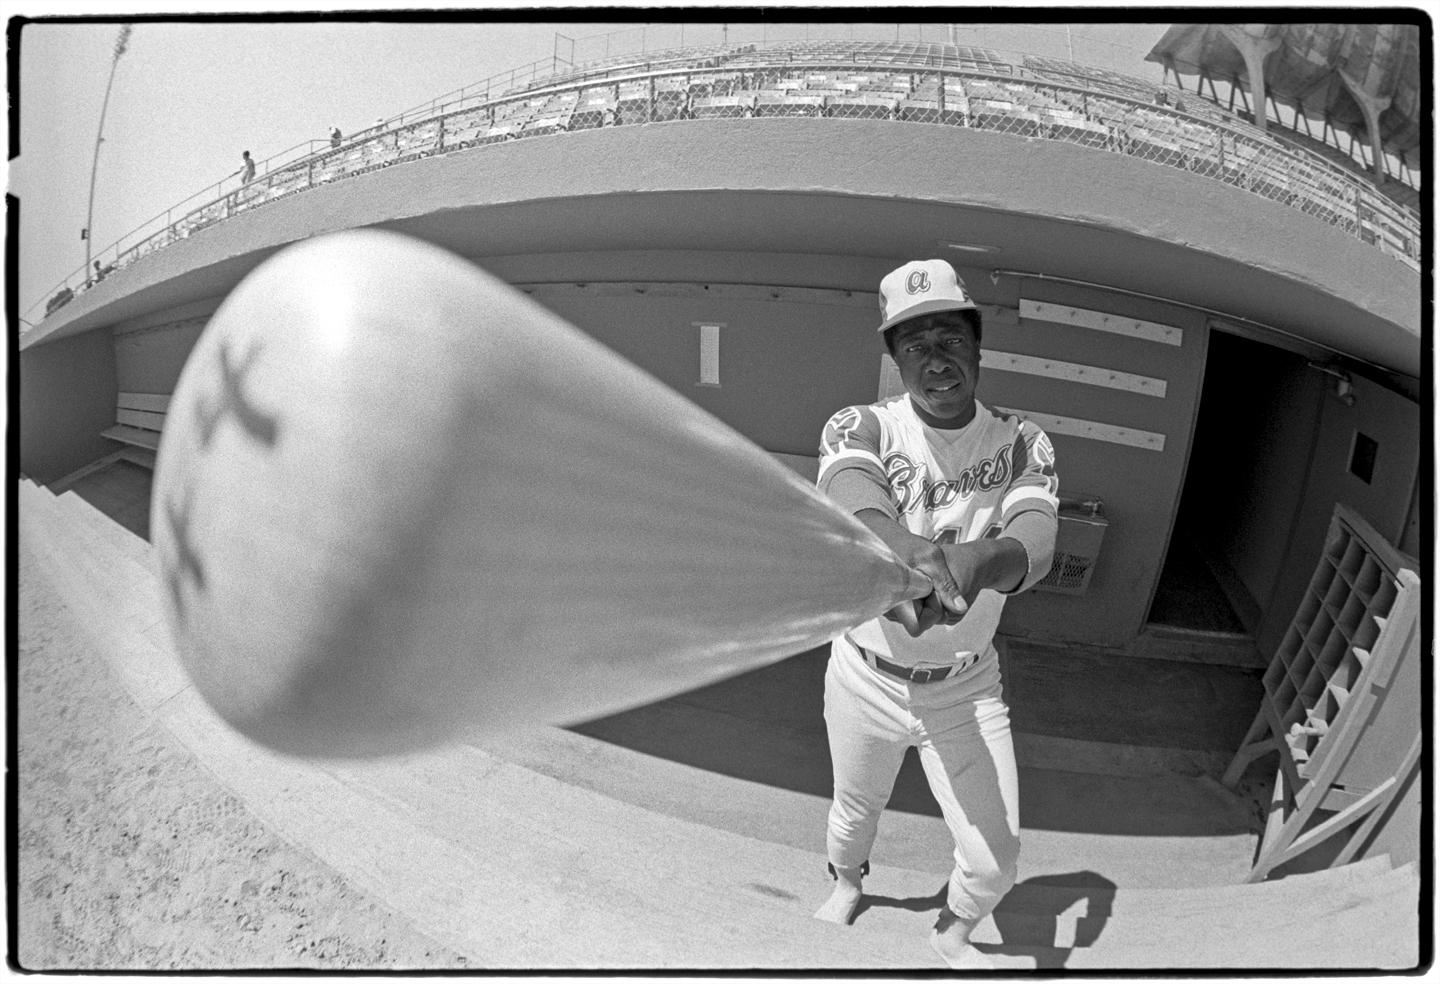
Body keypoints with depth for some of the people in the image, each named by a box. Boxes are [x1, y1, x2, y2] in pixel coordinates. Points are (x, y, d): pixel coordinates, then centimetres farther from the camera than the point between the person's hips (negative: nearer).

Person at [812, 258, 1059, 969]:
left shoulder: (1021, 443, -10)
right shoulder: (860, 428, -14)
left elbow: (1035, 546, -30)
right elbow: (853, 501, -39)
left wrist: (973, 561, -54)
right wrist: (898, 547, -63)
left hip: (967, 688, 1)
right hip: (865, 678, 0)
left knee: (995, 862, 5)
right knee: (855, 810, 22)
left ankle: (952, 931, 42)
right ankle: (846, 881, 60)